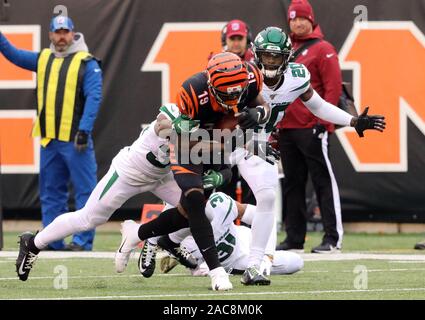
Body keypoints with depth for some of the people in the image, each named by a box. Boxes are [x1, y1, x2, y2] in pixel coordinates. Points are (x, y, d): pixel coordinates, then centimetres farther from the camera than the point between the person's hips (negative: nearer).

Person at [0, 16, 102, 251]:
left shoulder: (87, 63, -1)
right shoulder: (42, 59, 16)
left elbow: (94, 97, -10)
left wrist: (84, 130, -18)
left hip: (75, 140, -6)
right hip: (49, 140, 6)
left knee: (85, 191, -6)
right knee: (51, 192, 8)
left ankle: (83, 241, -5)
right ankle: (53, 242, 13)